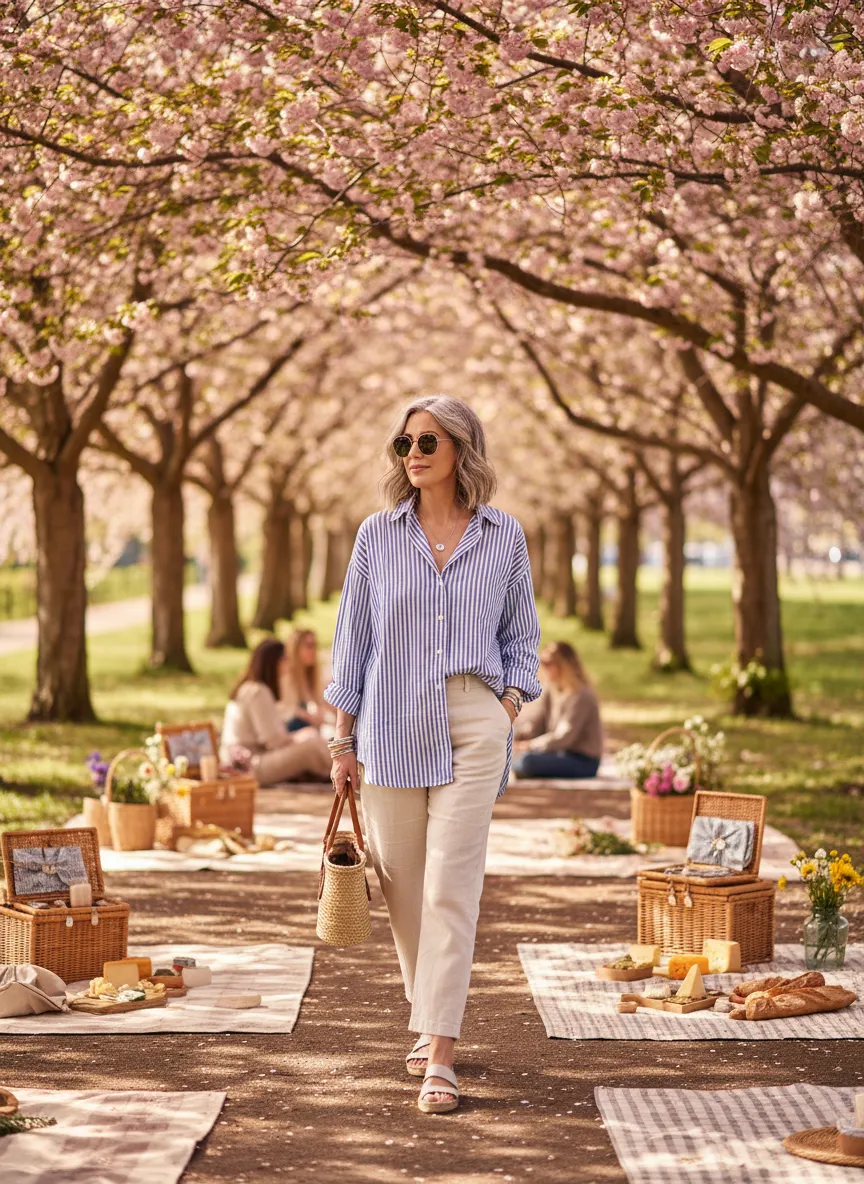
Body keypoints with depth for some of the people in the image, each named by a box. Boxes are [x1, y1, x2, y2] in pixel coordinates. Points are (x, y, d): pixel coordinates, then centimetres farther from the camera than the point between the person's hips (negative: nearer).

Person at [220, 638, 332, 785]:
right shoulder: (258, 692, -17)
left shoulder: (248, 688, 15)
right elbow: (274, 740, -18)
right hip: (250, 767, -11)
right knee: (312, 747, -22)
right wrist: (300, 737, -2)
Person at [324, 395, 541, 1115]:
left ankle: (440, 1054, -10)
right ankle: (428, 1022, 27)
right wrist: (344, 739, 6)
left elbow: (522, 635, 14)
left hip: (474, 725, -2)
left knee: (453, 886, -9)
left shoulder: (504, 537, 5)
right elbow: (354, 637, 8)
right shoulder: (379, 535, 5)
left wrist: (511, 704, -2)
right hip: (392, 725, 2)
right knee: (403, 884, 8)